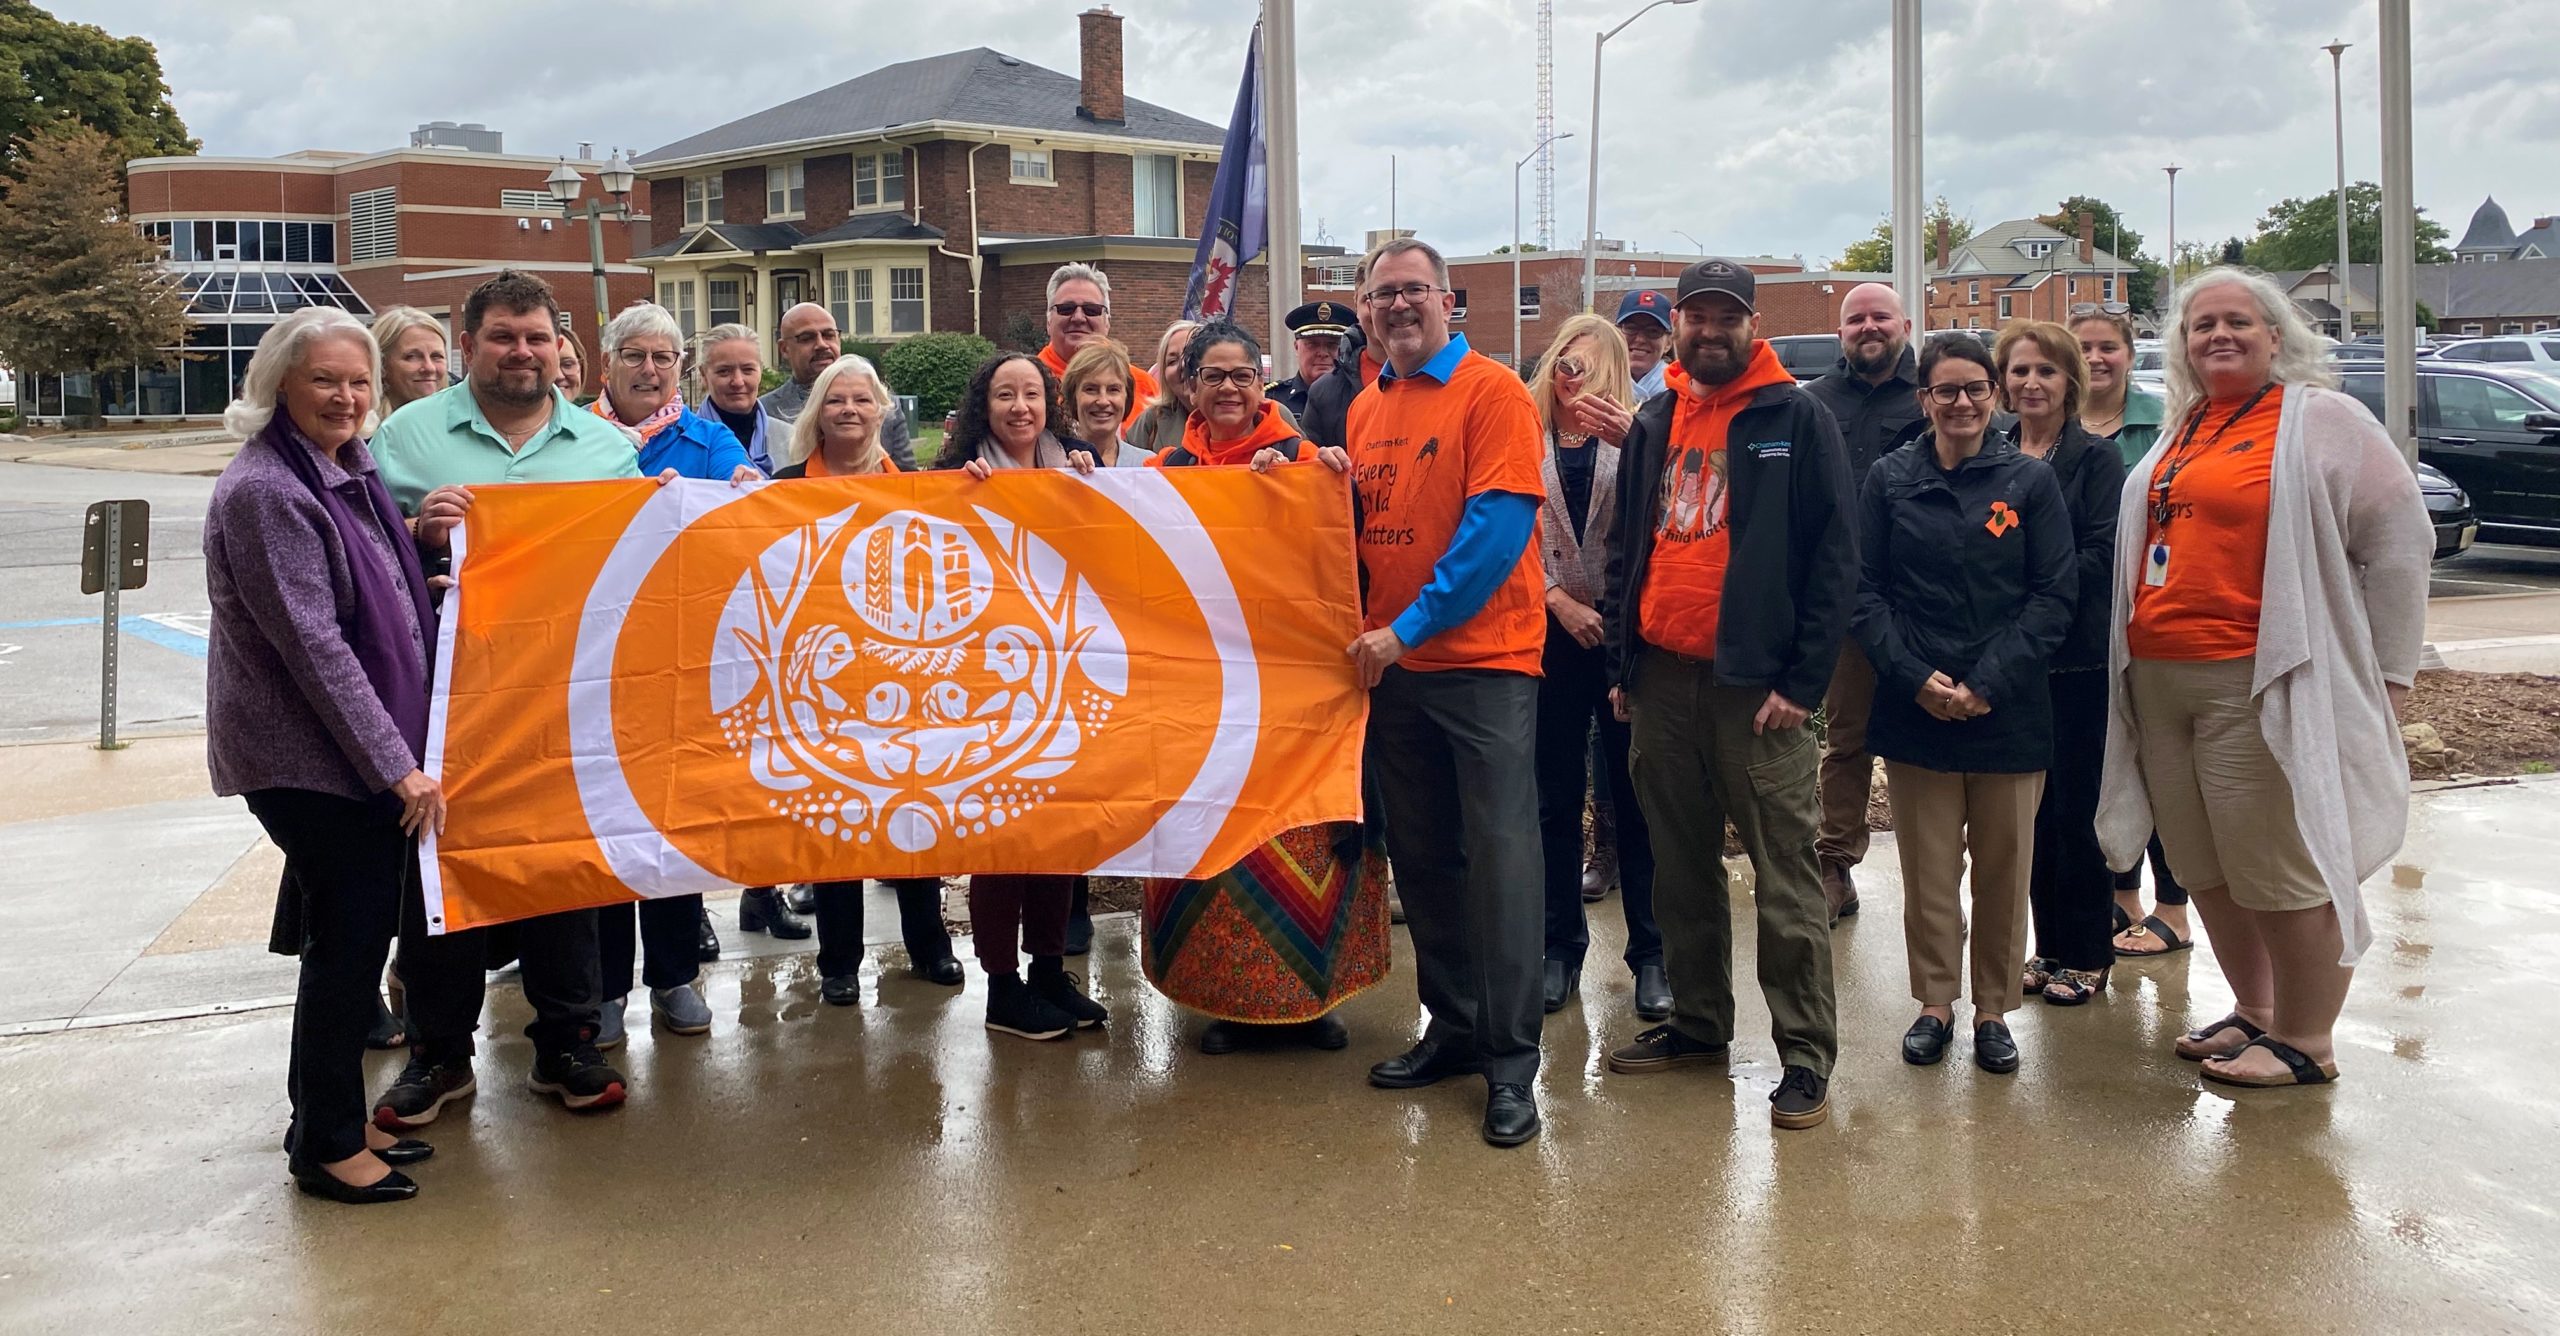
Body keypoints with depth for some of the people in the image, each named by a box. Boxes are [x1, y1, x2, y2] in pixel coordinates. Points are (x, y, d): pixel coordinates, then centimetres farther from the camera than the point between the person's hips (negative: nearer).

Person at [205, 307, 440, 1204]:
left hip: (366, 753, 9)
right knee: (348, 941, -2)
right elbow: (312, 644, -21)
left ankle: (329, 1119, 27)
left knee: (354, 937, 14)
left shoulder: (346, 474, 11)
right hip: (309, 760, -9)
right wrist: (396, 765, -21)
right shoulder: (264, 492, -16)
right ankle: (326, 1146, 11)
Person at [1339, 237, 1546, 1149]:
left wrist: (1411, 625, -17)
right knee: (1422, 857, 12)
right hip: (1390, 664, 7)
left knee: (1499, 856, -5)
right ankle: (1453, 1028, 26)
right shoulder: (1364, 410, 13)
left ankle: (1511, 1062, 2)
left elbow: (1500, 521, -15)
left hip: (1483, 659, -6)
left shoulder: (1492, 392, -6)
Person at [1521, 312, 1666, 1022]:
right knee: (1556, 797, 8)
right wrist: (1560, 601, -8)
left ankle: (1651, 955, 11)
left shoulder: (1635, 434, 2)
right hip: (1552, 630, 2)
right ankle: (1561, 949, 19)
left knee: (1637, 795, 2)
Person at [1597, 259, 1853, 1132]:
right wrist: (1622, 664, 11)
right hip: (1661, 678, 6)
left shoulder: (1797, 420, -3)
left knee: (1785, 876, -3)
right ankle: (1697, 1022, 27)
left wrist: (1803, 681, -13)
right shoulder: (1652, 425, 13)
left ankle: (1805, 1053, 5)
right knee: (1681, 864, 14)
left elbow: (1833, 560, -7)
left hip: (1757, 683, -5)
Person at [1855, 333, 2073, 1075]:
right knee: (1928, 869, 5)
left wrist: (1989, 682, -12)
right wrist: (1916, 677, -12)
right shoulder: (1889, 480, 4)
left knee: (2004, 868, 7)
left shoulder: (2029, 482, 3)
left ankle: (1994, 1010, 20)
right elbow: (1865, 593, 0)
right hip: (1913, 709, 0)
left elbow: (2054, 596, -1)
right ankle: (1934, 1004, 19)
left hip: (2009, 711, 0)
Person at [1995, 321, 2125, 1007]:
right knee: (2033, 807, 9)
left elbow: (2104, 556, -10)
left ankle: (2087, 954, 10)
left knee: (2077, 807, -1)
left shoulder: (2096, 458, -1)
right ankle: (2049, 945, 19)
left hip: (2078, 658, -4)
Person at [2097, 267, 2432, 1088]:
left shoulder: (2318, 421, -3)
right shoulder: (2182, 431, 17)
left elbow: (2399, 541, -5)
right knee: (2204, 867, 13)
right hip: (2158, 681, 7)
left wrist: (2385, 673, -5)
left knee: (2283, 867, -2)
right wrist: (2136, 662, 16)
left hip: (2261, 684, -7)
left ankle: (2306, 1042, 11)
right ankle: (2253, 1013, 28)